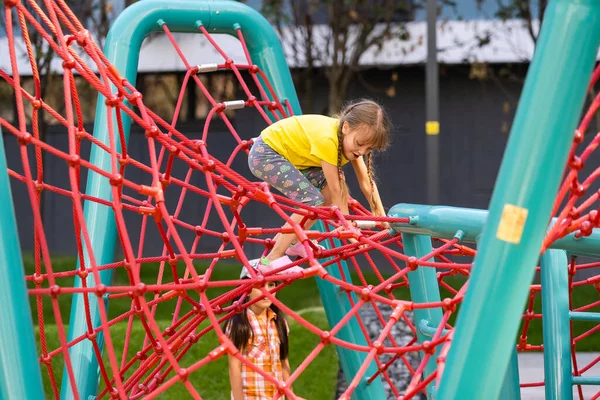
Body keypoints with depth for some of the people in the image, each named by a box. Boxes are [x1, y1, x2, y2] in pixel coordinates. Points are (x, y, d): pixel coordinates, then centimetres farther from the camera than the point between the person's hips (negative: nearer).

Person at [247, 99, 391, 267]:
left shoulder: (352, 135, -7)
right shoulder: (327, 139, -33)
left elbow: (367, 181, -3)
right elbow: (336, 191, -28)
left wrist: (380, 214, -9)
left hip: (287, 154, 9)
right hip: (264, 154, -9)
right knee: (312, 200, -20)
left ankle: (293, 241, 12)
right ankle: (272, 258, -14)